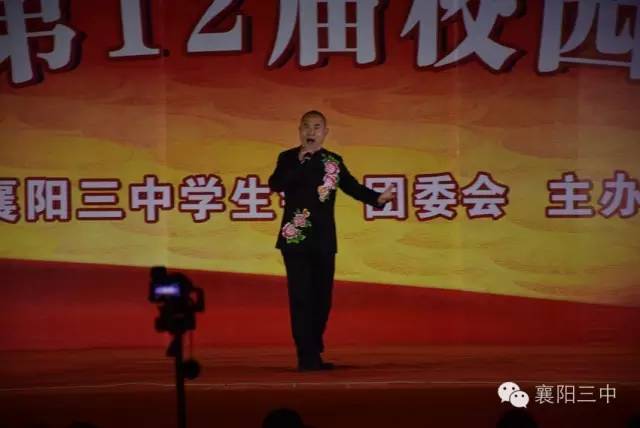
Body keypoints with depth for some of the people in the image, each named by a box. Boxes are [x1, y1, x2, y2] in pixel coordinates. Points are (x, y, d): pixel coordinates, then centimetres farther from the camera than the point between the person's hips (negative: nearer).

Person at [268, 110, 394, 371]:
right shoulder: (288, 158, -1)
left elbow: (352, 187, 8)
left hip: (323, 240, 3)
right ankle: (307, 357, -2)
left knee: (322, 298, 9)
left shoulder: (334, 161, 7)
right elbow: (275, 185, -16)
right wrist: (299, 160, -21)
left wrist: (377, 198, -7)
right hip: (295, 239, -3)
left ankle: (313, 354, 24)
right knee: (301, 298, -5)